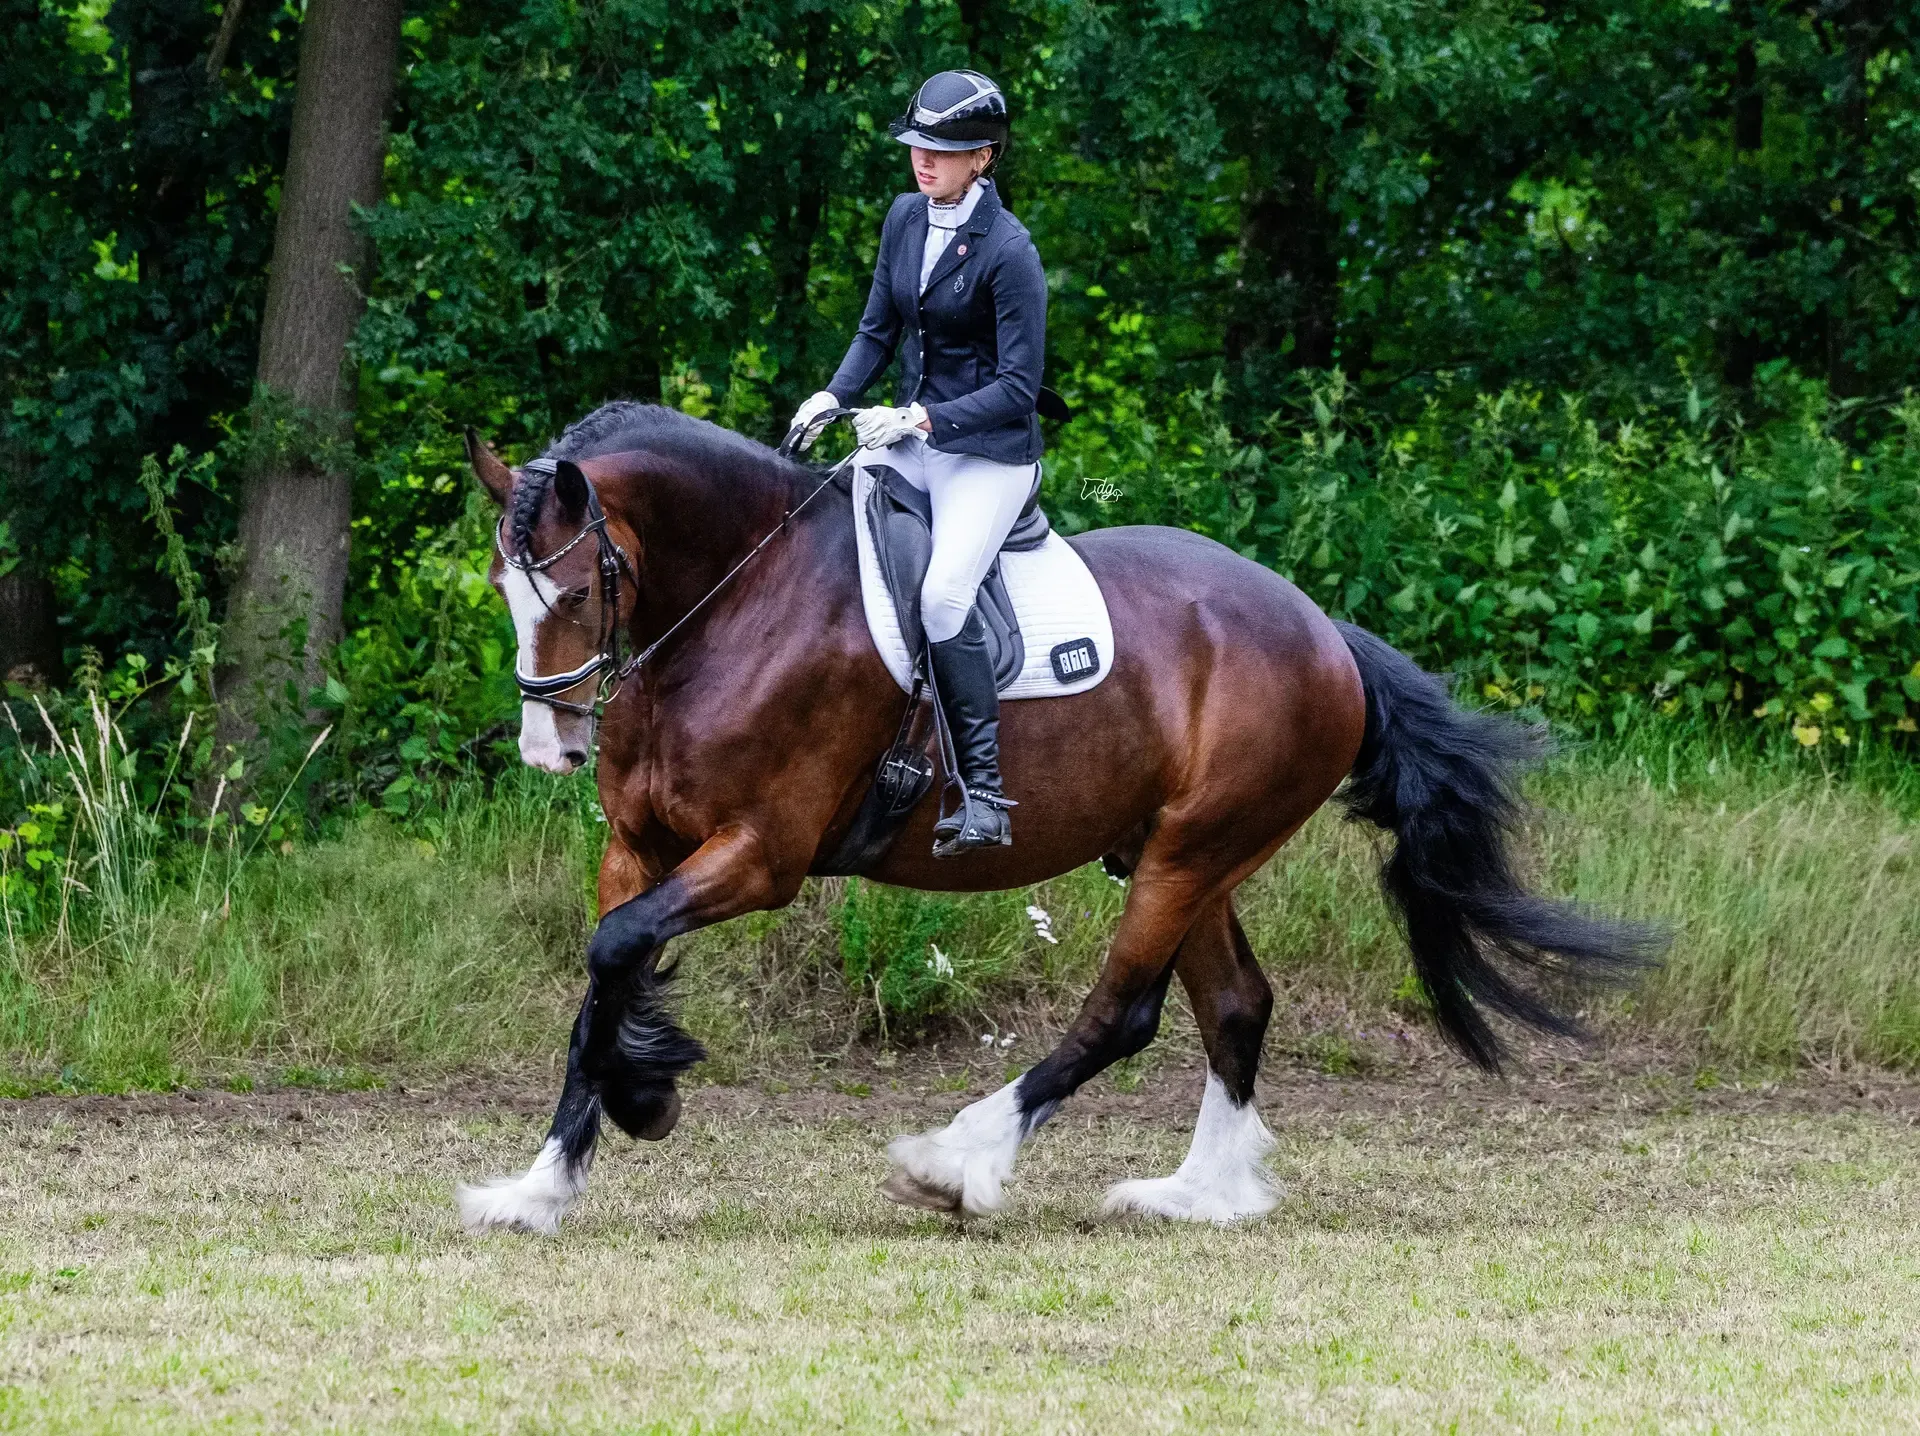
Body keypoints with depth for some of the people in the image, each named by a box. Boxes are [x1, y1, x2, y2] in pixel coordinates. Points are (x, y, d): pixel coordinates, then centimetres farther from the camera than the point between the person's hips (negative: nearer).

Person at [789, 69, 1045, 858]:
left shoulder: (1008, 251, -16)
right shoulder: (906, 218, 5)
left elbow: (1018, 386, -16)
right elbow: (878, 330, 13)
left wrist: (920, 420, -24)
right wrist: (832, 397, -5)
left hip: (988, 451, -7)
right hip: (909, 436, 7)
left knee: (942, 594, -27)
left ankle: (985, 797, -21)